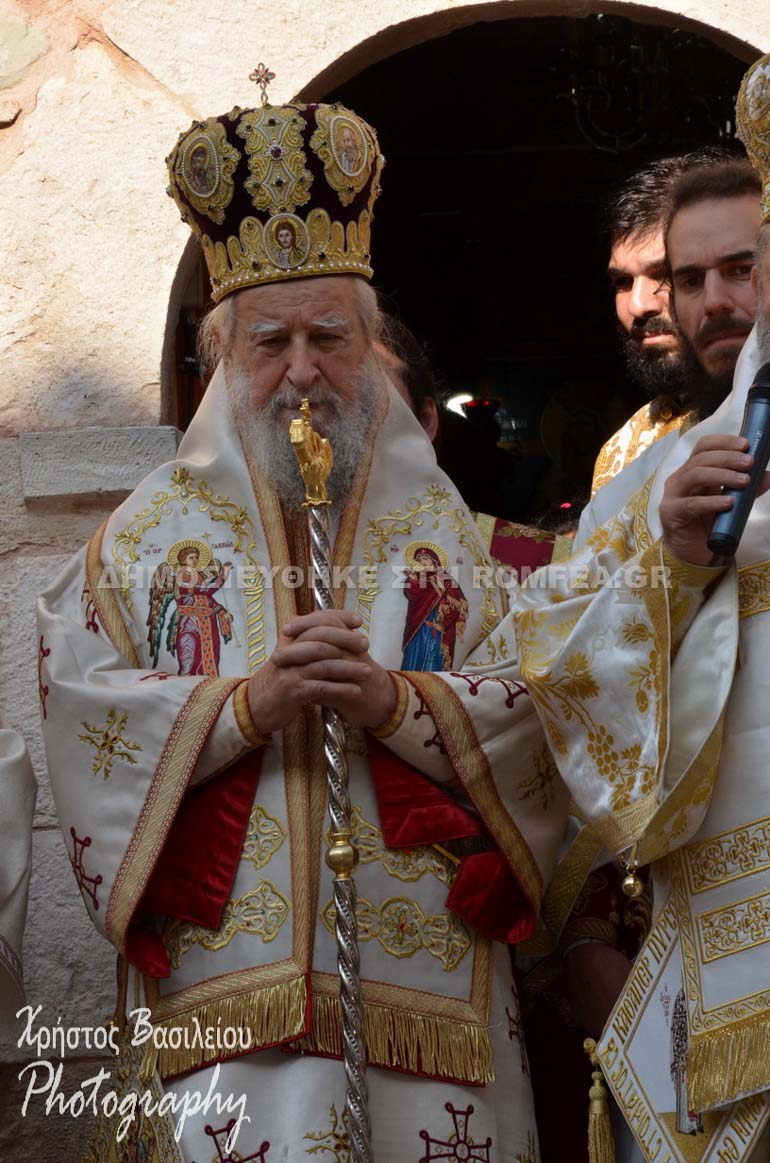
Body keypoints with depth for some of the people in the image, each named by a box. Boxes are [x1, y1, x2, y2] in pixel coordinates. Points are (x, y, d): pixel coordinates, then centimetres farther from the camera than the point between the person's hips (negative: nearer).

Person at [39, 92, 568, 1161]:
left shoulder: (439, 522, 10)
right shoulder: (154, 530, 9)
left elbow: (532, 713, 2)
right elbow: (84, 712, -2)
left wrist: (394, 701, -15)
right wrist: (250, 702, -14)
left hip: (419, 976, 1)